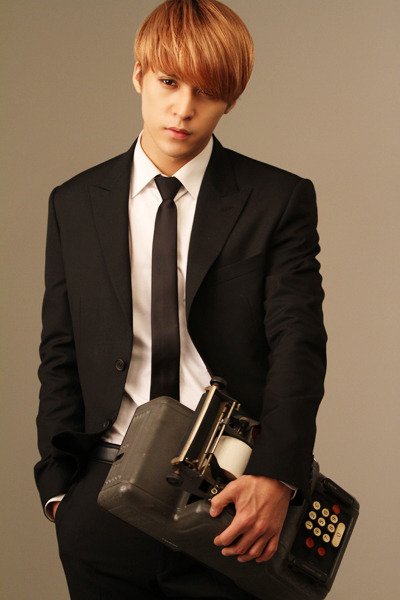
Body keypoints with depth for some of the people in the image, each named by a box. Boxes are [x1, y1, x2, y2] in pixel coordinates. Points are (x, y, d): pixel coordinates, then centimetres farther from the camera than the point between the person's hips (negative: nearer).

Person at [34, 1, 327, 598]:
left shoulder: (281, 200, 0)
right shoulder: (74, 205, 8)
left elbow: (298, 345, -7)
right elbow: (60, 354, 9)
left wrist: (274, 477, -21)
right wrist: (59, 482, -1)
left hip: (234, 508, -2)